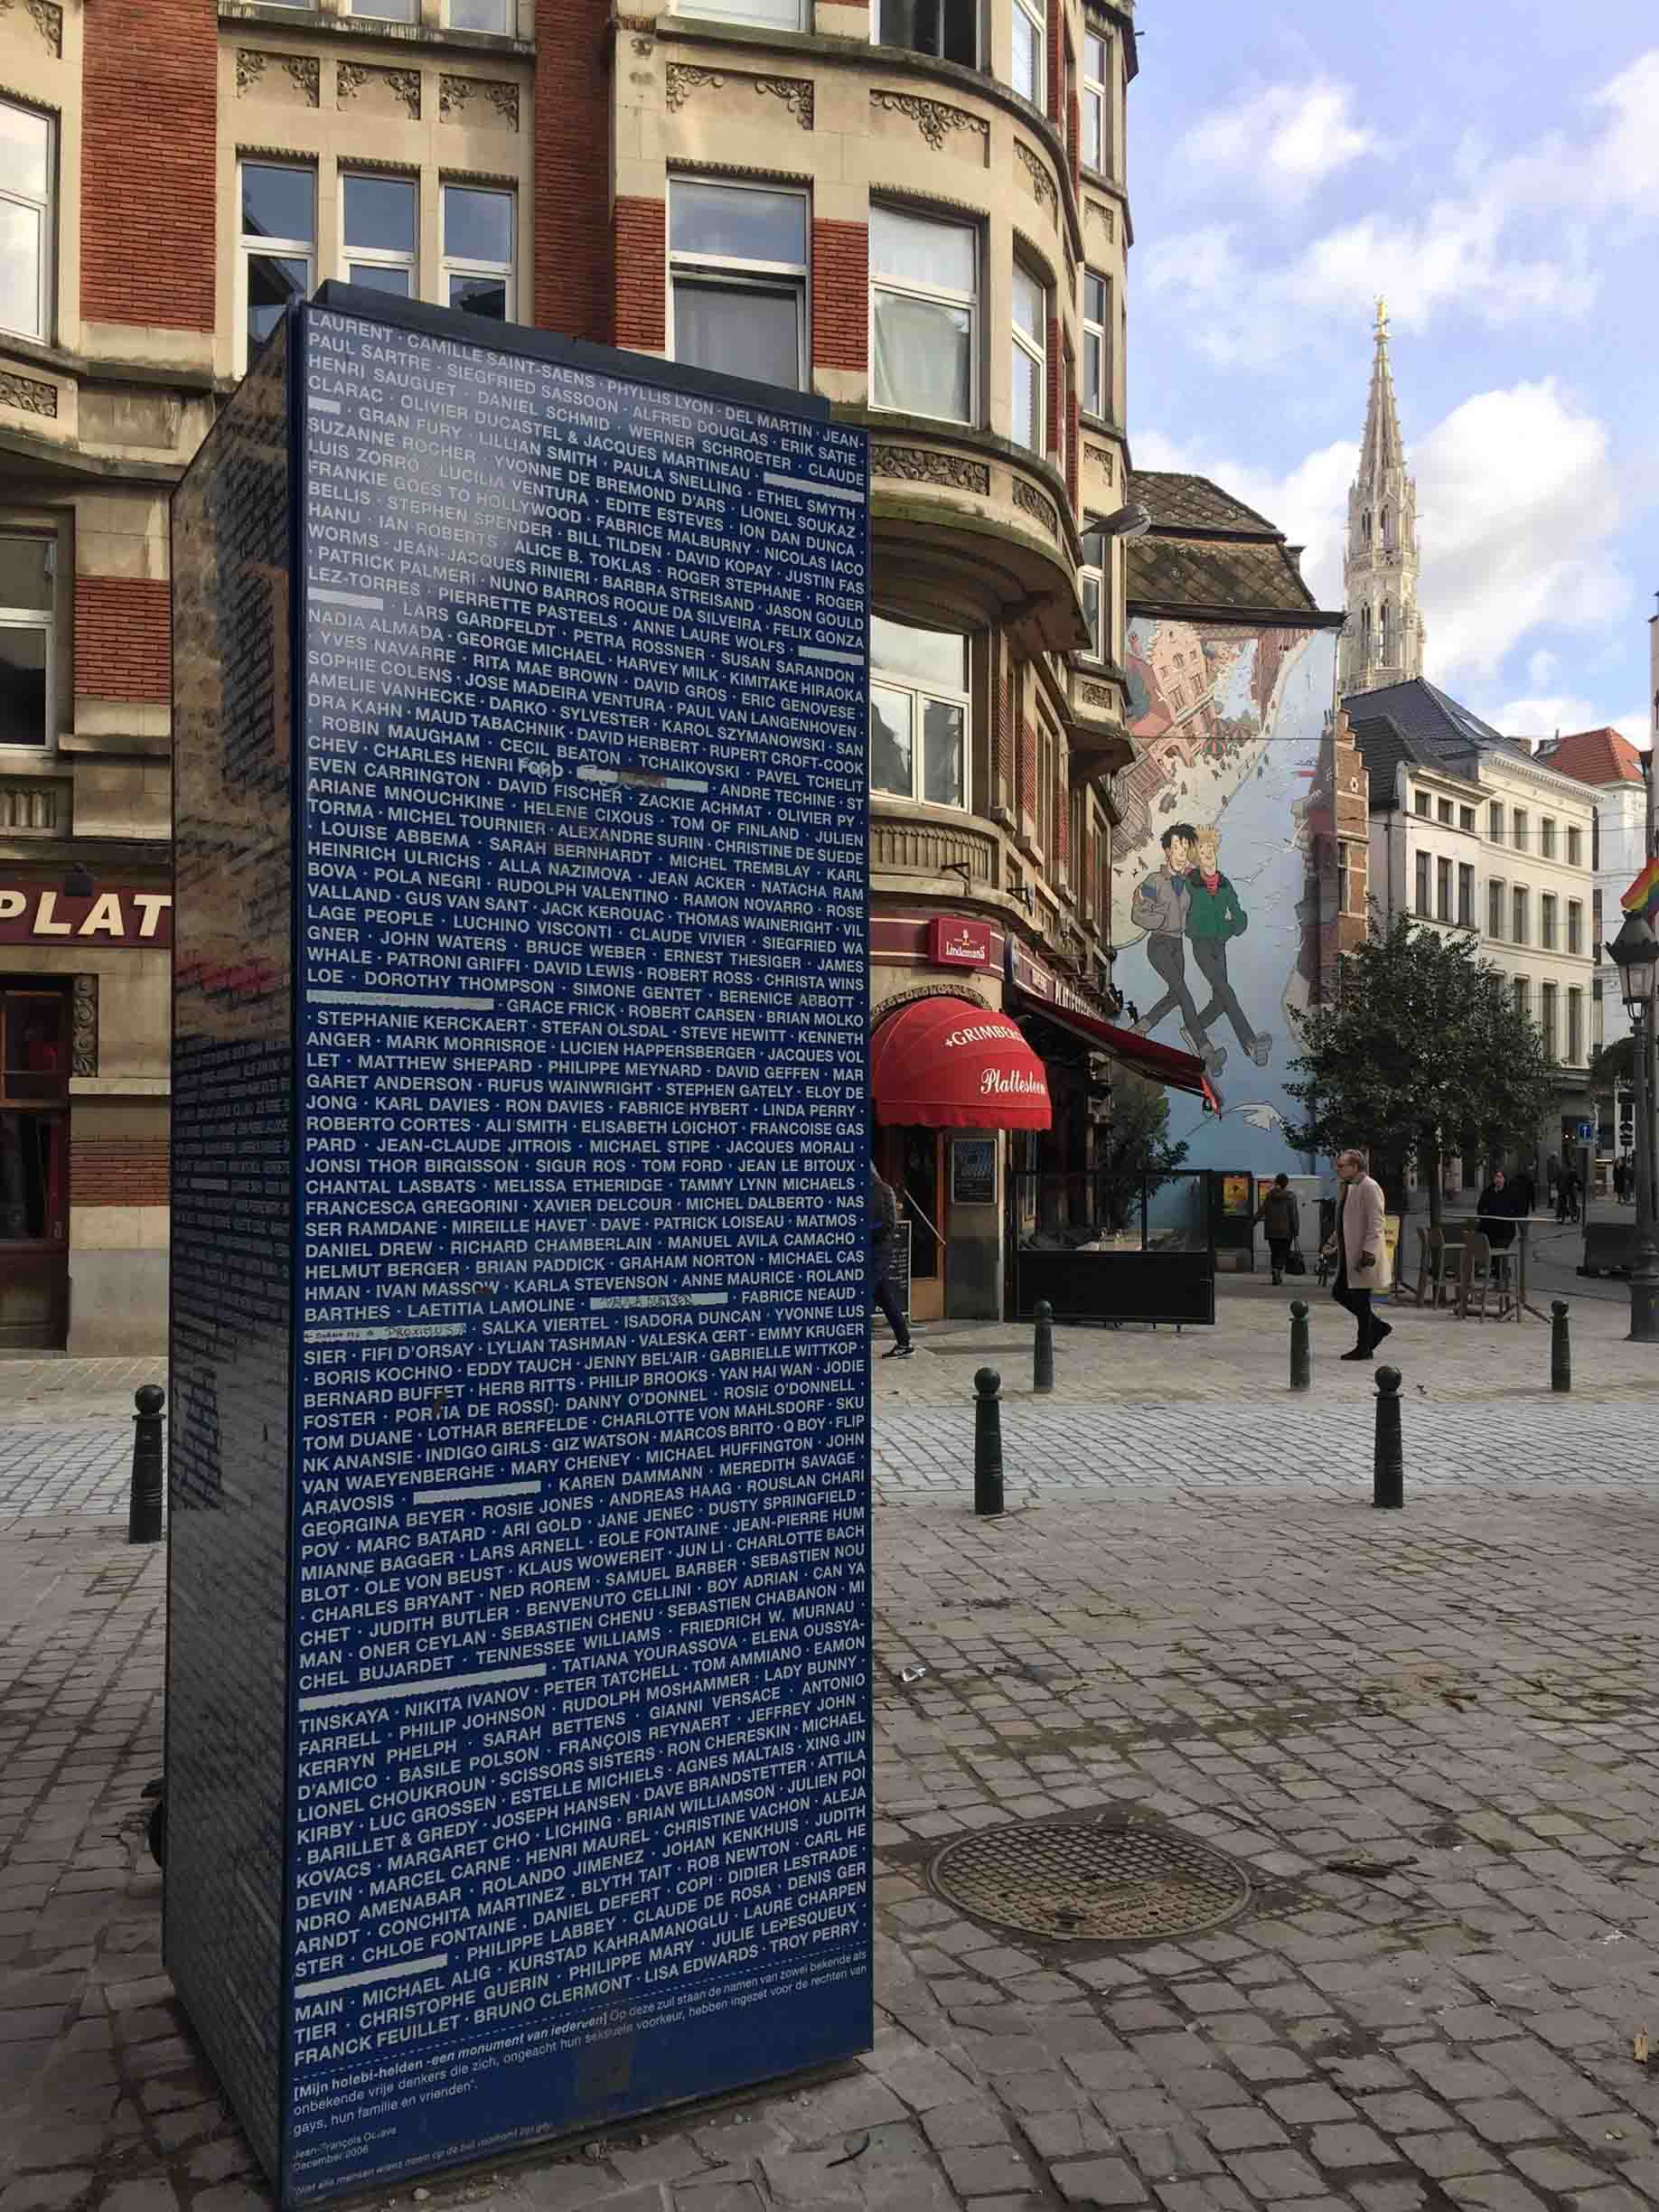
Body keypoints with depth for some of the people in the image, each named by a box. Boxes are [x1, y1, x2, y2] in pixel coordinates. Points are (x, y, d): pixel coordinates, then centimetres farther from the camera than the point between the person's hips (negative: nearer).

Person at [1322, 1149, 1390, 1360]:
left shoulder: (1369, 1188, -15)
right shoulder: (1348, 1187, 15)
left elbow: (1375, 1224, -20)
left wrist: (1368, 1252, -24)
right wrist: (1334, 1241, 20)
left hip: (1362, 1256, -10)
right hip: (1348, 1254, 10)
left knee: (1361, 1301, -2)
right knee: (1339, 1292, 13)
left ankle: (1364, 1349, 9)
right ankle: (1379, 1327, 24)